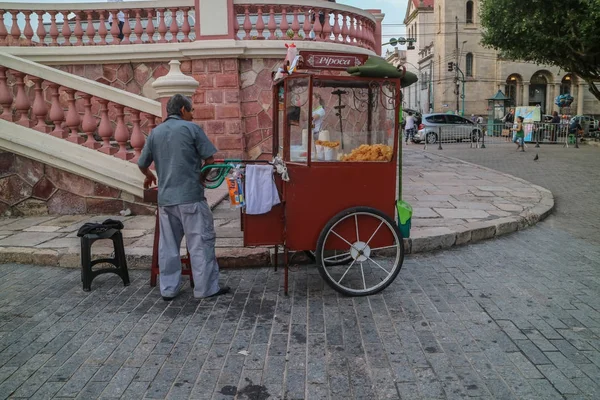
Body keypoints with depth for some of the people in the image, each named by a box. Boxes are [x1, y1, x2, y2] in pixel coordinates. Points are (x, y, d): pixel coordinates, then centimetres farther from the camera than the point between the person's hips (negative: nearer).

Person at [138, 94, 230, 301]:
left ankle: (168, 289, 18)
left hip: (165, 198, 6)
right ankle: (206, 288, 6)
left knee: (168, 244, 11)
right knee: (201, 242, 2)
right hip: (191, 196, -5)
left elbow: (142, 164, 20)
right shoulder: (191, 128, -3)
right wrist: (203, 175, 14)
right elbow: (209, 159, -5)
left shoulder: (155, 133, 12)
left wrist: (149, 176, 41)